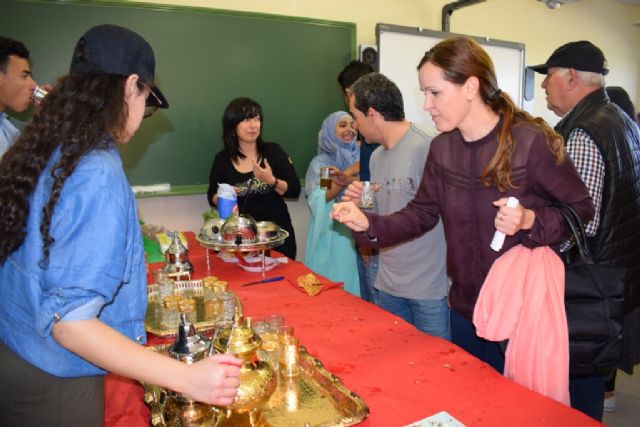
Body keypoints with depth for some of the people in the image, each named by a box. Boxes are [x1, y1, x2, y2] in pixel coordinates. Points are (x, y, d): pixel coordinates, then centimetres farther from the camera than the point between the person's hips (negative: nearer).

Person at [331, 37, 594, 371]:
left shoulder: (531, 142, -18)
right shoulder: (441, 148, 0)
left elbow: (582, 210, -10)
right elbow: (421, 212, 2)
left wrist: (529, 220, -27)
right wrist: (368, 224, -11)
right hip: (465, 306, 6)